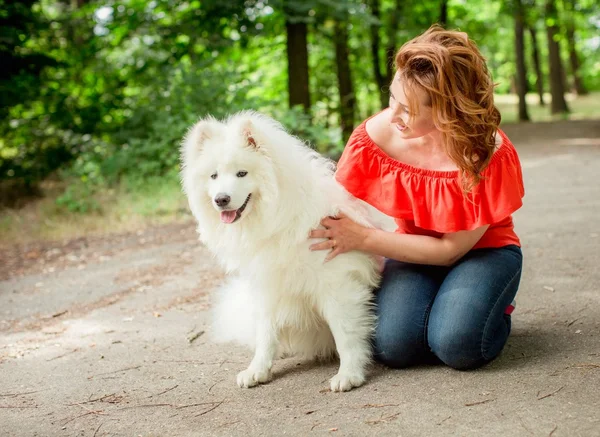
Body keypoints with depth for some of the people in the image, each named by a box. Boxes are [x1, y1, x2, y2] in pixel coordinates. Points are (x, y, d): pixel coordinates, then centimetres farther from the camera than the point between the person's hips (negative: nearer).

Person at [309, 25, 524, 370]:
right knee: (394, 345, -26)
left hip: (481, 250, -2)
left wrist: (363, 238, -26)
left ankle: (493, 307, 5)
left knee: (457, 344, -31)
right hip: (414, 250, 3)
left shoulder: (491, 156, -27)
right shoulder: (375, 136, -19)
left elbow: (451, 249, -20)